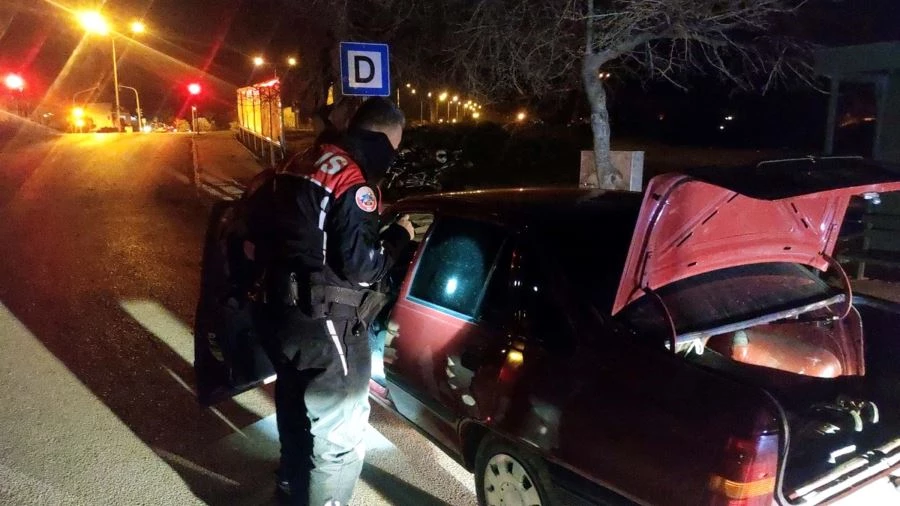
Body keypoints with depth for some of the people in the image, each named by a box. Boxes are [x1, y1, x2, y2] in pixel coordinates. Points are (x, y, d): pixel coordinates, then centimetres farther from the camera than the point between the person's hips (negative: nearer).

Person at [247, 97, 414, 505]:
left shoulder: (302, 163, 9)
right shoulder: (355, 184, -18)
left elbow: (258, 215, 16)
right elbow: (359, 267, -21)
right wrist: (398, 235, -7)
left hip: (277, 309, 10)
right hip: (321, 323, -10)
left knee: (296, 408, 28)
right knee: (339, 431, 5)